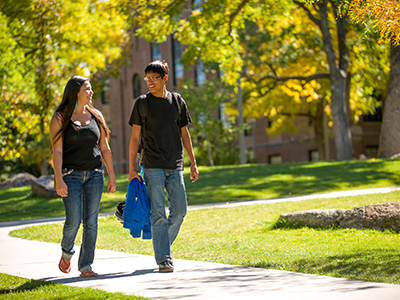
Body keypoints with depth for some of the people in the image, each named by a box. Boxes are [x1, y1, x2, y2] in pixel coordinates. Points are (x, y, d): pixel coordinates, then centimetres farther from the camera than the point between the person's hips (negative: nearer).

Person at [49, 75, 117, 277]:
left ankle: (85, 266, 5)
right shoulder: (60, 118, -2)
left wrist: (112, 176, 7)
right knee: (73, 221, -10)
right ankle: (67, 253, 20)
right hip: (71, 175, -4)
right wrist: (59, 179, -17)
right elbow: (57, 151, -8)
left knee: (91, 222, -1)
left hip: (94, 175, 4)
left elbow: (104, 149, 12)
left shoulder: (96, 116, 10)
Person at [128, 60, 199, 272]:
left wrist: (193, 163, 9)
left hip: (175, 167, 3)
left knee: (180, 211, 0)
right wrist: (132, 169, -3)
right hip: (153, 167, -3)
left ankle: (163, 245, 21)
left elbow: (184, 134, 14)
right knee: (158, 213, -6)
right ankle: (163, 258, -2)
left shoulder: (177, 101, 8)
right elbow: (135, 137, 2)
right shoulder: (142, 103, 1)